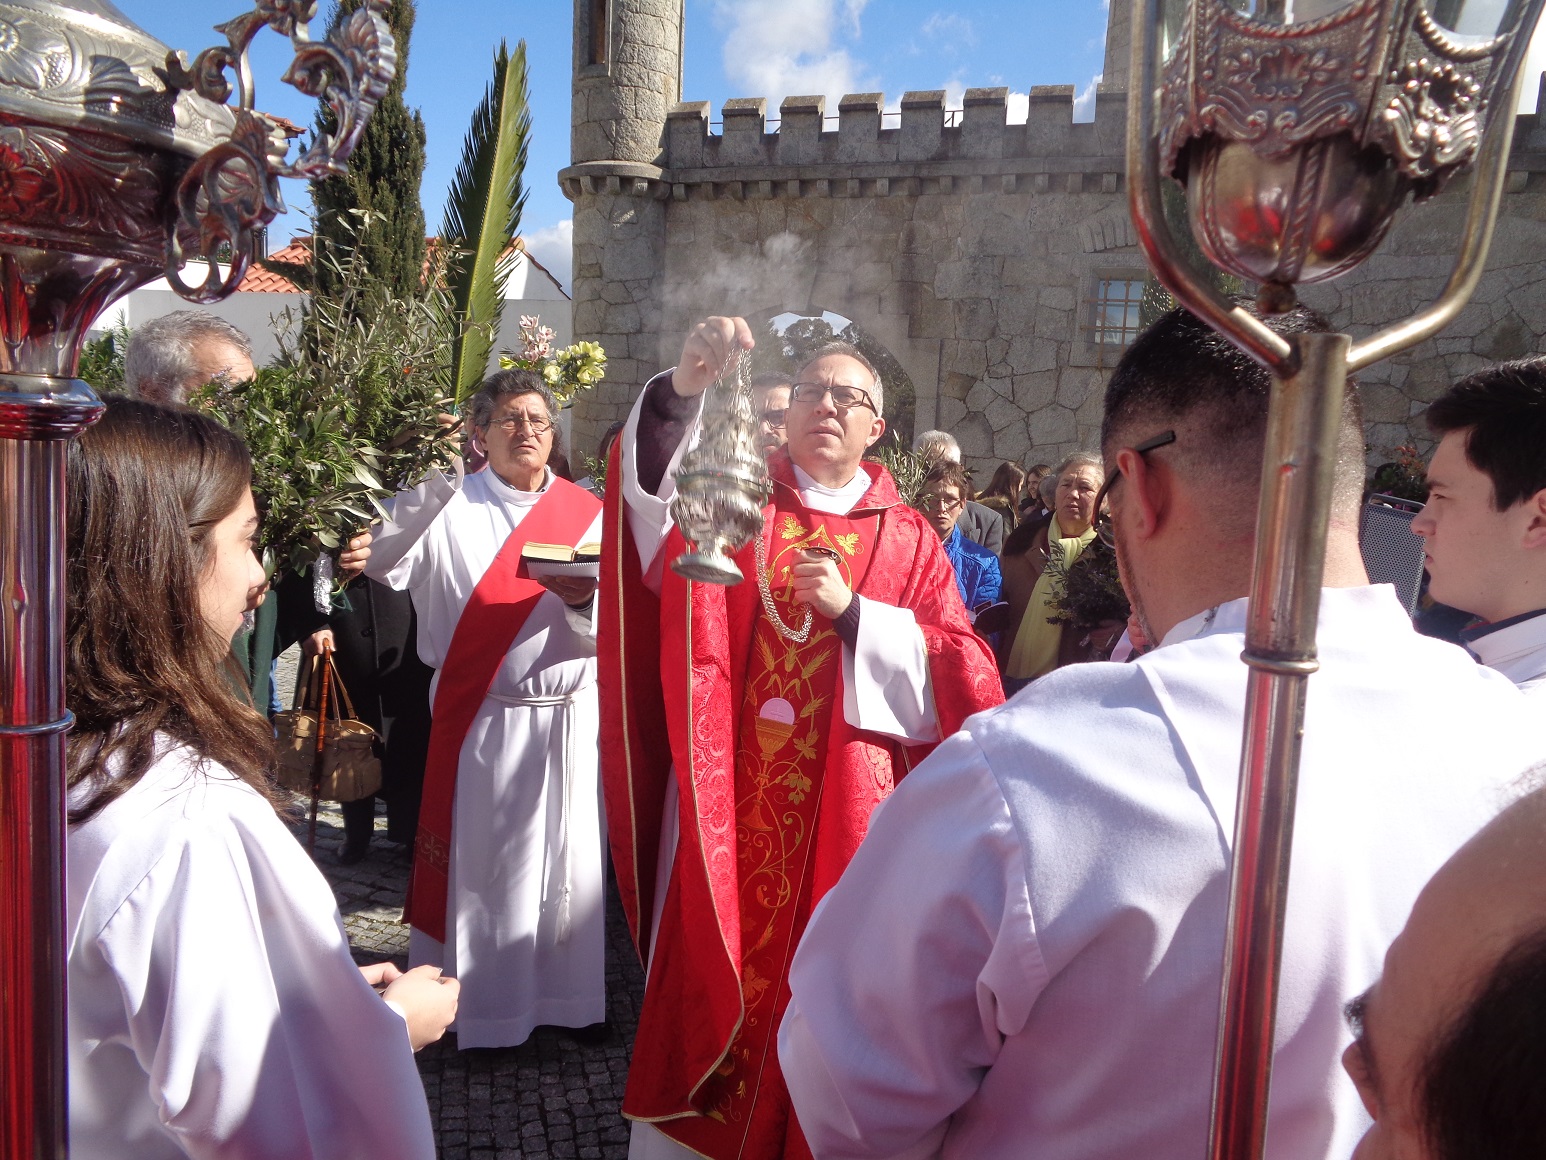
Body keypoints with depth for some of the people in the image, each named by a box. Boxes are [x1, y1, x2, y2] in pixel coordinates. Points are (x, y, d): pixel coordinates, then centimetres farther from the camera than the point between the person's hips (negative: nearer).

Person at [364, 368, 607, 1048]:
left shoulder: (586, 512, 5)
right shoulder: (450, 507, 1)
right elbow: (381, 563, -16)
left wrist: (584, 598, -20)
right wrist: (432, 485, -25)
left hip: (567, 718, 2)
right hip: (479, 718, -2)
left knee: (565, 857, 10)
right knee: (478, 857, 5)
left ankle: (564, 995, 26)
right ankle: (477, 1000, 22)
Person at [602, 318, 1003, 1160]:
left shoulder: (910, 540, 6)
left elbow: (961, 678, -3)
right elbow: (654, 495, -17)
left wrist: (853, 612, -14)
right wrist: (684, 392, -34)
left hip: (842, 810, 1)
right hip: (727, 803, 0)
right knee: (709, 974, 6)